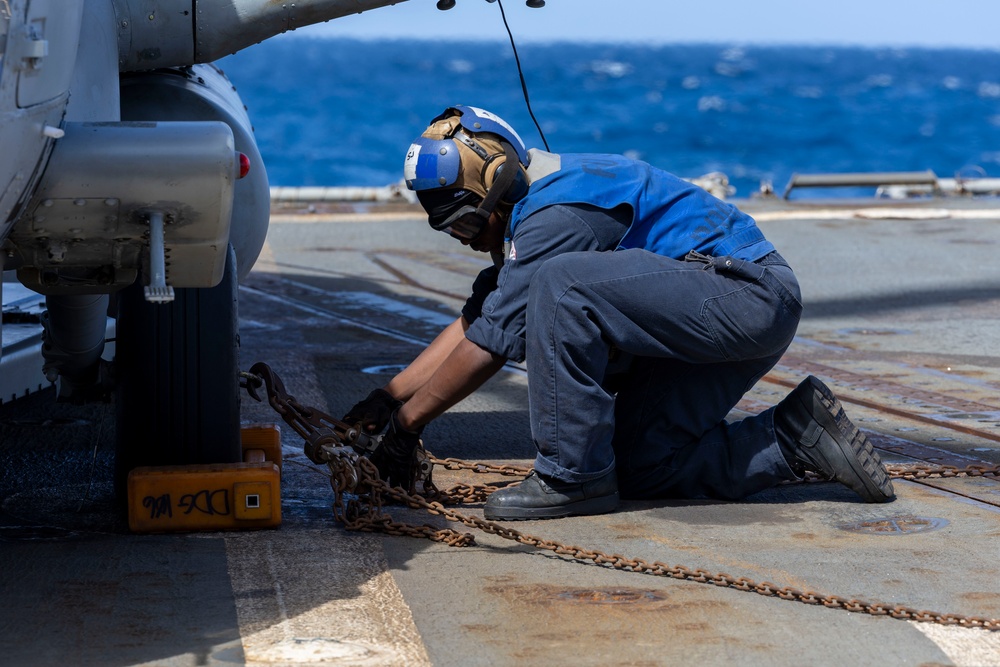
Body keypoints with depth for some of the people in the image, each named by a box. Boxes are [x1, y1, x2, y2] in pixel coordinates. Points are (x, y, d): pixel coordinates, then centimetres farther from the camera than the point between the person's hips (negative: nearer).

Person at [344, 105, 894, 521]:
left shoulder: (554, 214, -18)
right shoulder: (530, 206, 13)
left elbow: (490, 343, -15)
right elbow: (473, 322, 18)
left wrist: (407, 423, -5)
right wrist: (387, 398, 13)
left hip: (748, 297, -11)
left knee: (561, 284, -26)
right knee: (638, 465, 3)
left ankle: (572, 476, -17)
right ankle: (796, 438, 11)